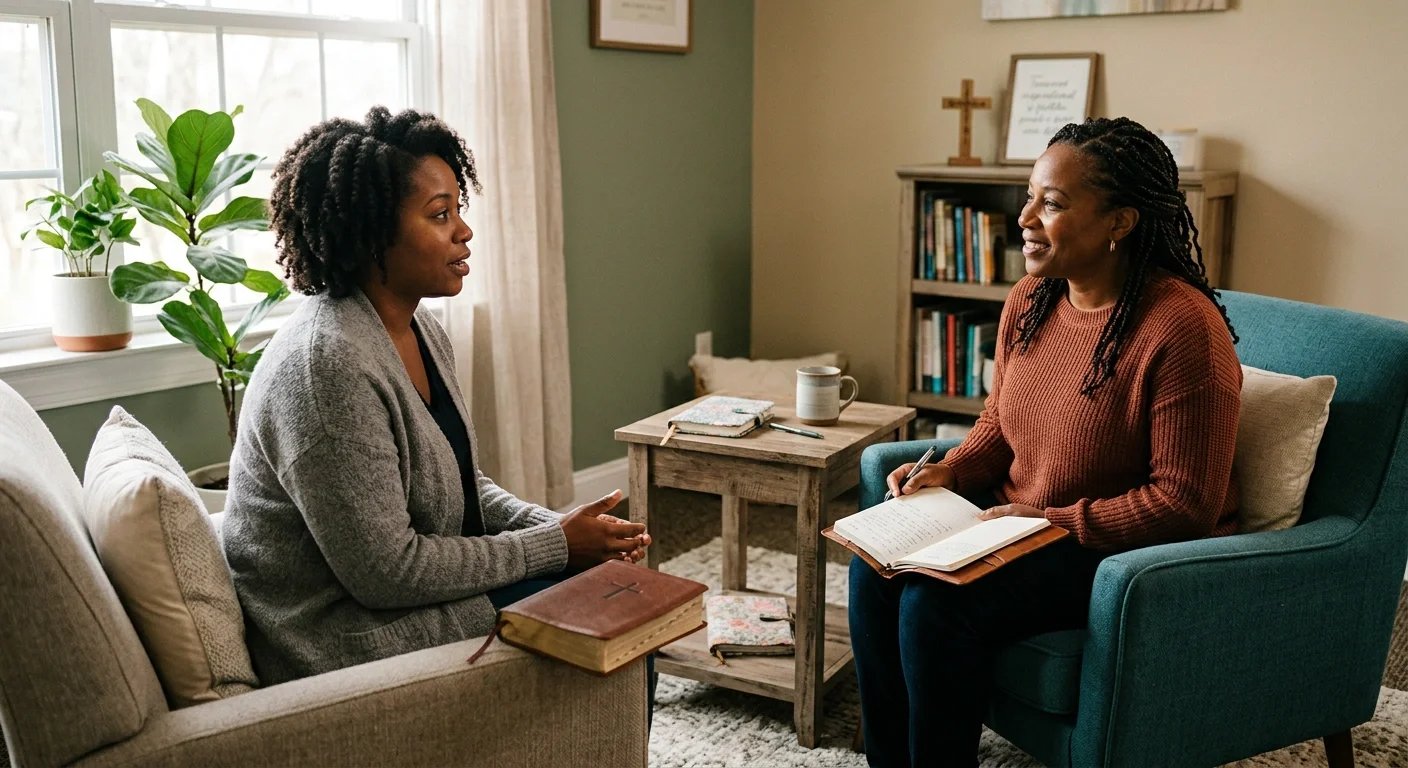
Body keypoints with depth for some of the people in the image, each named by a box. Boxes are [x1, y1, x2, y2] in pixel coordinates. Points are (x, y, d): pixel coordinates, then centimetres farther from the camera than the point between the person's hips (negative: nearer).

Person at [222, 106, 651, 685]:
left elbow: (462, 485, 13)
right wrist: (555, 546, -18)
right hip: (344, 637, -9)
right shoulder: (327, 363, -26)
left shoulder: (422, 332, 4)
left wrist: (559, 526, -6)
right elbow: (386, 571, -25)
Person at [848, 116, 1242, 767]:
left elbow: (1184, 503, -20)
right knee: (876, 566, -14)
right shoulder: (1030, 299, 2)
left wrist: (1048, 520, -21)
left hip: (1131, 550, -7)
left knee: (935, 602, -26)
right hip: (1018, 520, 8)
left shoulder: (1182, 328, -22)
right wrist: (950, 472, -4)